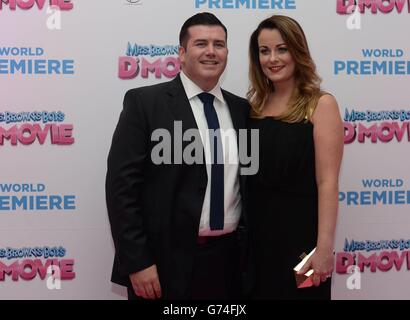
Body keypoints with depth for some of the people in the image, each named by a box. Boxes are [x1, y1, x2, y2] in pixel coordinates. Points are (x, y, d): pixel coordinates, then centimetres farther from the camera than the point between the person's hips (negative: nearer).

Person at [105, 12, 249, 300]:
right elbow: (122, 185, -10)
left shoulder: (242, 109, 9)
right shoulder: (145, 102, -6)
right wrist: (137, 262, -14)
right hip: (166, 261, -4)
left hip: (228, 259, 5)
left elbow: (248, 182, 13)